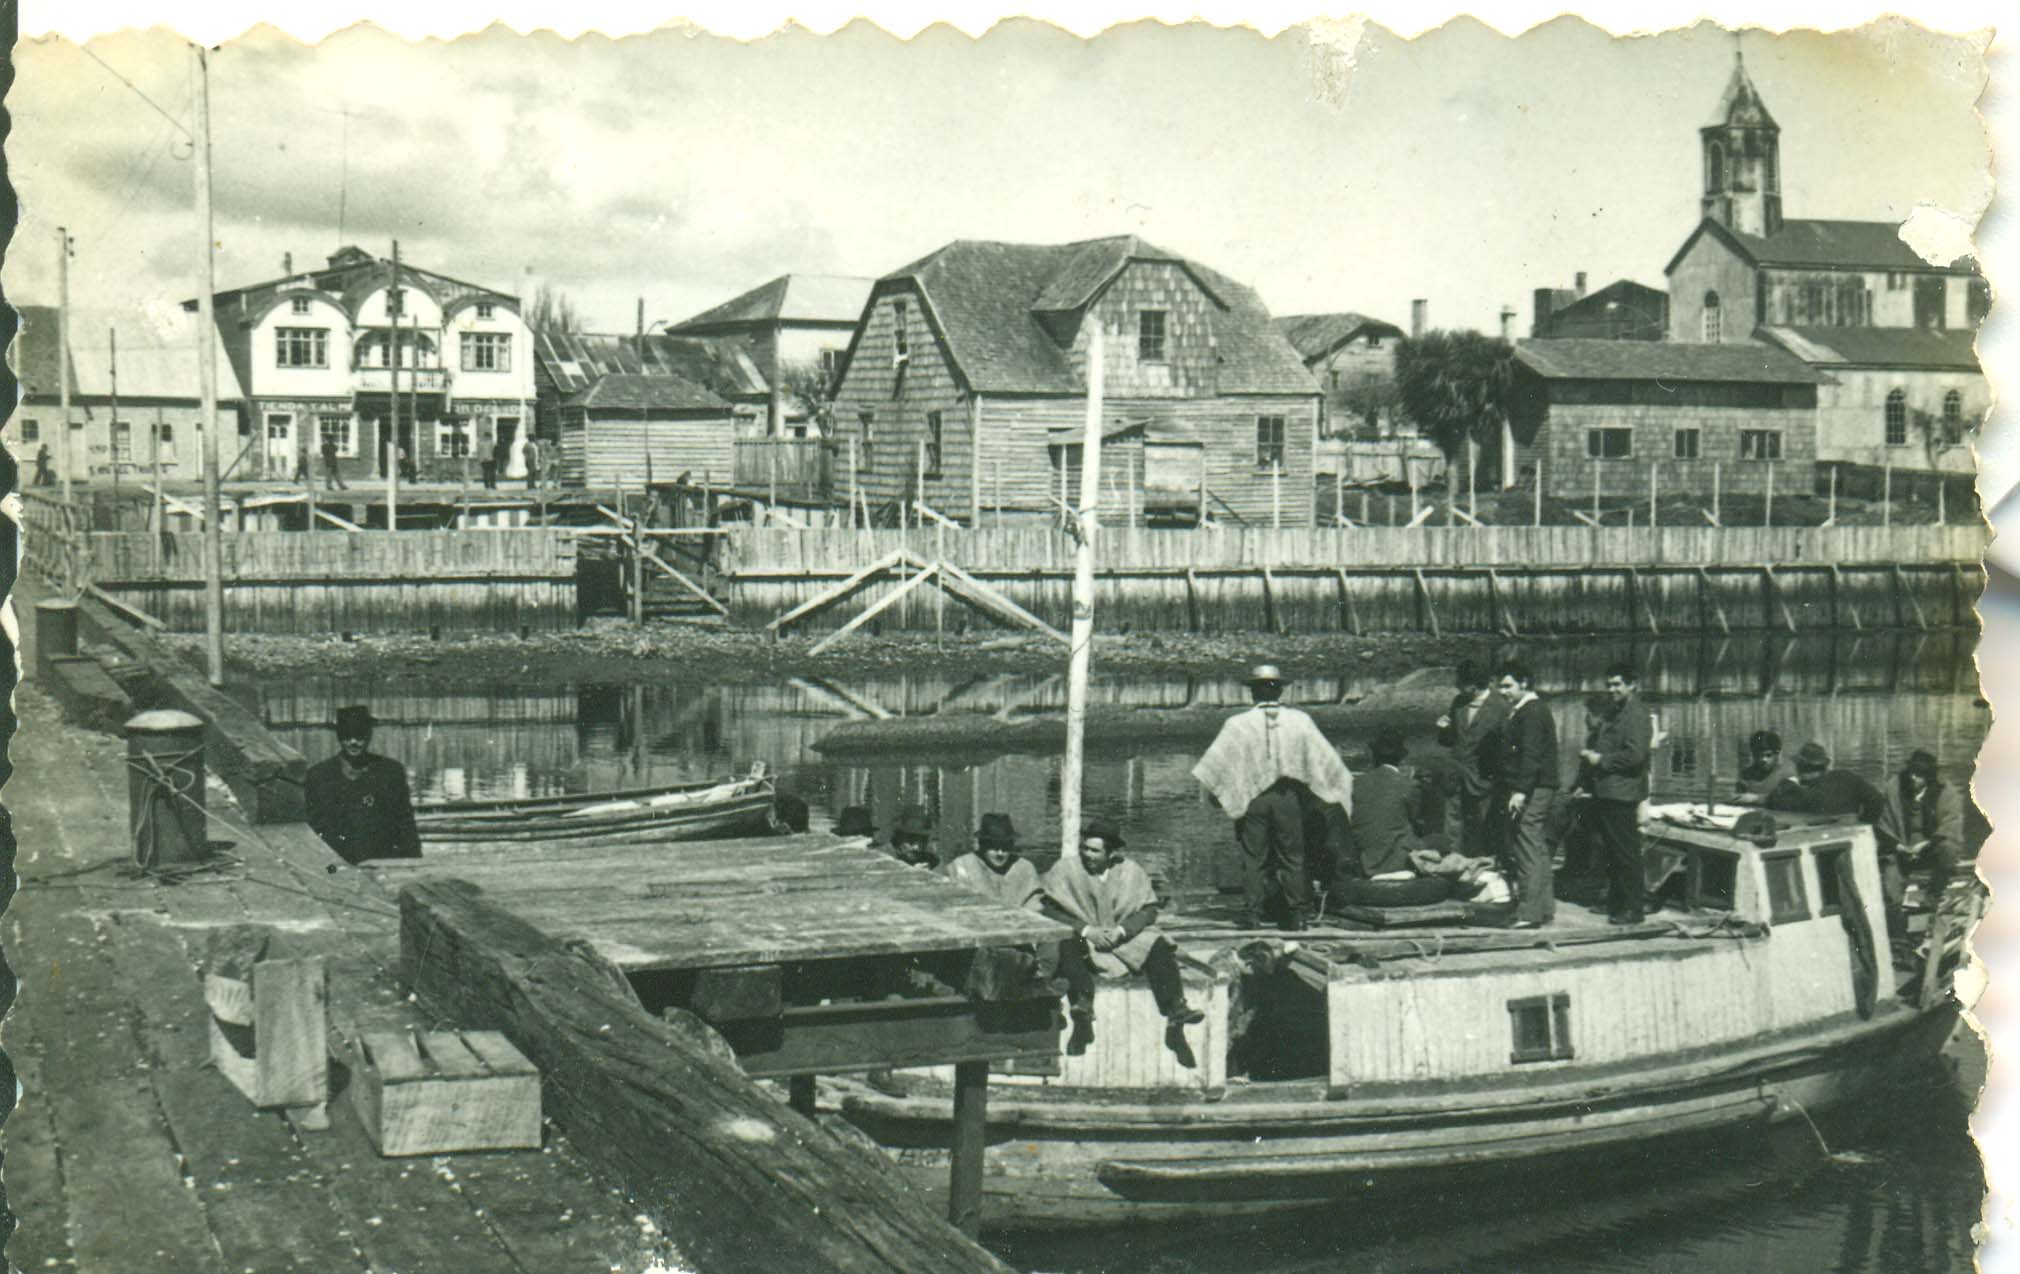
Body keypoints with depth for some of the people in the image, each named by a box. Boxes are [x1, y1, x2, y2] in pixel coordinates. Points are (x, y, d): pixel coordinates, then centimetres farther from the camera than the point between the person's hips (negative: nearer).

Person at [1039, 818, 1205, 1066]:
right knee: (1069, 947, -36)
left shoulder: (1131, 872, 7)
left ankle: (1176, 1014, -35)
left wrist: (1120, 931, -15)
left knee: (1160, 948, -24)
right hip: (1082, 939, -2)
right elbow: (1047, 909, -7)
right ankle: (1082, 1017, -52)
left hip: (1126, 939, 2)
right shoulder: (1066, 869, 0)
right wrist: (1086, 930, -17)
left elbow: (1149, 910, 3)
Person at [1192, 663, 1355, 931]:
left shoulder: (1239, 724, -7)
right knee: (1292, 857, 11)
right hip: (1289, 797, 1)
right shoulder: (1299, 721, -3)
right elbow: (1324, 757, 2)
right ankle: (1297, 915, 11)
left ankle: (1253, 915, 5)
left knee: (1254, 859, 7)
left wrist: (1214, 792, 2)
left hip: (1252, 798, -1)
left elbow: (1216, 761, -8)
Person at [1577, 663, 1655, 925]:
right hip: (1605, 793, 10)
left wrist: (1601, 759, -13)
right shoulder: (1612, 714, 20)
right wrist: (1589, 753, 5)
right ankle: (1615, 903, 24)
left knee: (1626, 853, -5)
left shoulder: (1636, 715, -11)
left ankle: (1633, 909, 0)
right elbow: (1594, 744, 27)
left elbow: (1635, 755, -20)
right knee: (1609, 853, 15)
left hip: (1622, 795, -10)